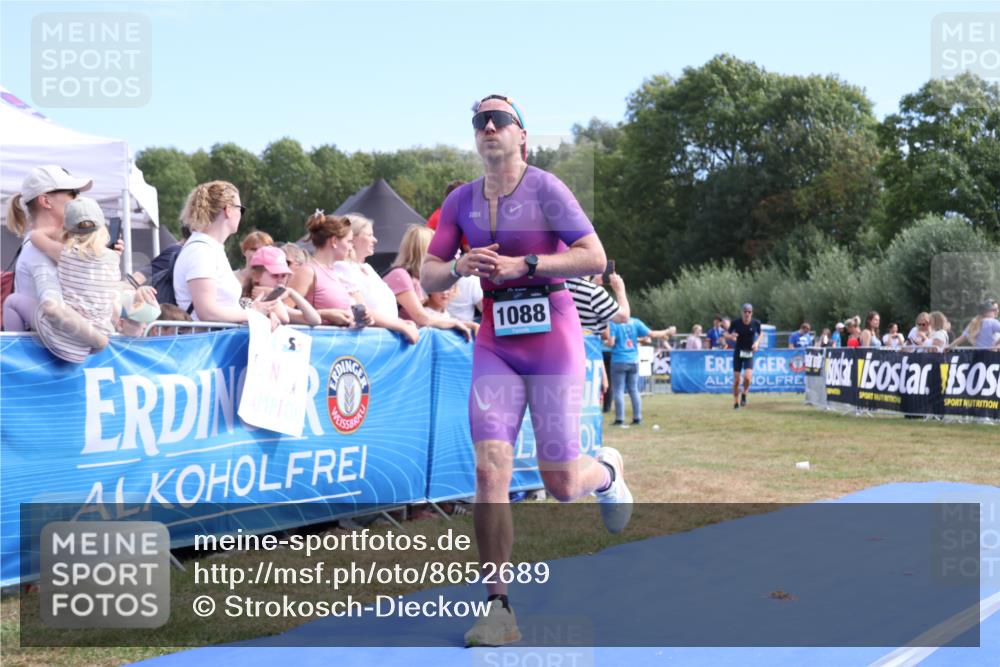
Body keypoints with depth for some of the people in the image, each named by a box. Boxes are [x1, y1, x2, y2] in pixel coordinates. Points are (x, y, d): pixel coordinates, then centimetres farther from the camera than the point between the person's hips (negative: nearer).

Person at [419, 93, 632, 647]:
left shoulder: (545, 188, -6)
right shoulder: (461, 201, 7)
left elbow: (595, 257, -14)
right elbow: (427, 277, 9)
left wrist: (521, 264, -21)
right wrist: (458, 268, -13)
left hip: (552, 337, -3)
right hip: (495, 343, 3)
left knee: (561, 485, 0)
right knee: (490, 470, -12)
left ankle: (607, 471, 39)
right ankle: (498, 608, -3)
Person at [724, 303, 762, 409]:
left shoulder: (756, 323, -5)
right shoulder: (736, 323, -8)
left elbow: (760, 334, 13)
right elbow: (726, 335, 2)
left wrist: (757, 342, -5)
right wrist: (731, 336, -20)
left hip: (749, 353, 0)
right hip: (738, 352, 0)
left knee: (747, 377, -18)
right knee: (736, 380, -1)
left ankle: (744, 395, 11)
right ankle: (736, 402, 17)